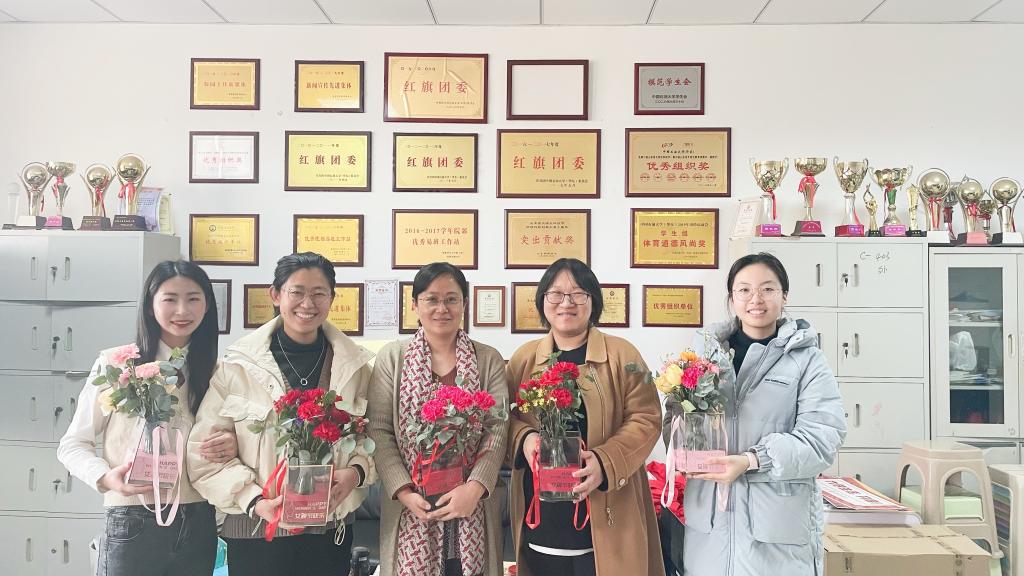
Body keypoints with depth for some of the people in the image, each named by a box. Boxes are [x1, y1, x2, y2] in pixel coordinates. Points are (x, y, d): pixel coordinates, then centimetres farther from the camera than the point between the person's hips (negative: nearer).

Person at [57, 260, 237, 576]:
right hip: (132, 524, -3)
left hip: (198, 524, 3)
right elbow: (73, 445, 0)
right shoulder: (115, 363, -5)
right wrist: (105, 477, -19)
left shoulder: (216, 371, 5)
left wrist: (231, 446, -10)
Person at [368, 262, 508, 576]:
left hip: (471, 507, 1)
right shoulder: (391, 357, 4)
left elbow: (497, 430, -3)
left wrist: (474, 487, -16)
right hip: (411, 506, 0)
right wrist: (403, 491, -12)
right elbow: (379, 431, -1)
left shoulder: (489, 359, 4)